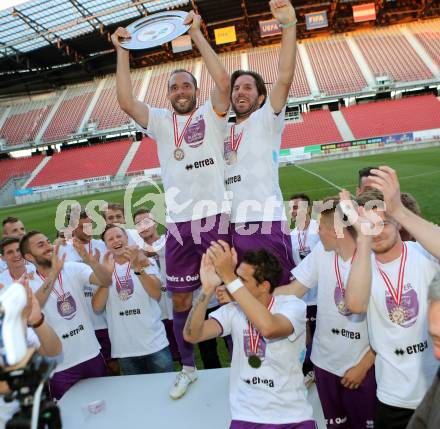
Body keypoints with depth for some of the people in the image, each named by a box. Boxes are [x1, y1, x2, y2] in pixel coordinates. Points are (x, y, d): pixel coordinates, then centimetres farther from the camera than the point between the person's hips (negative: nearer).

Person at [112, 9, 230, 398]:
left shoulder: (212, 114, 5)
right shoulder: (160, 121, 12)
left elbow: (223, 81, -13)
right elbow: (126, 102, -2)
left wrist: (196, 34, -8)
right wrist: (122, 50, 0)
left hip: (214, 218, -3)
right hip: (178, 223, 4)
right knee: (180, 300, 11)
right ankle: (188, 368, 31)